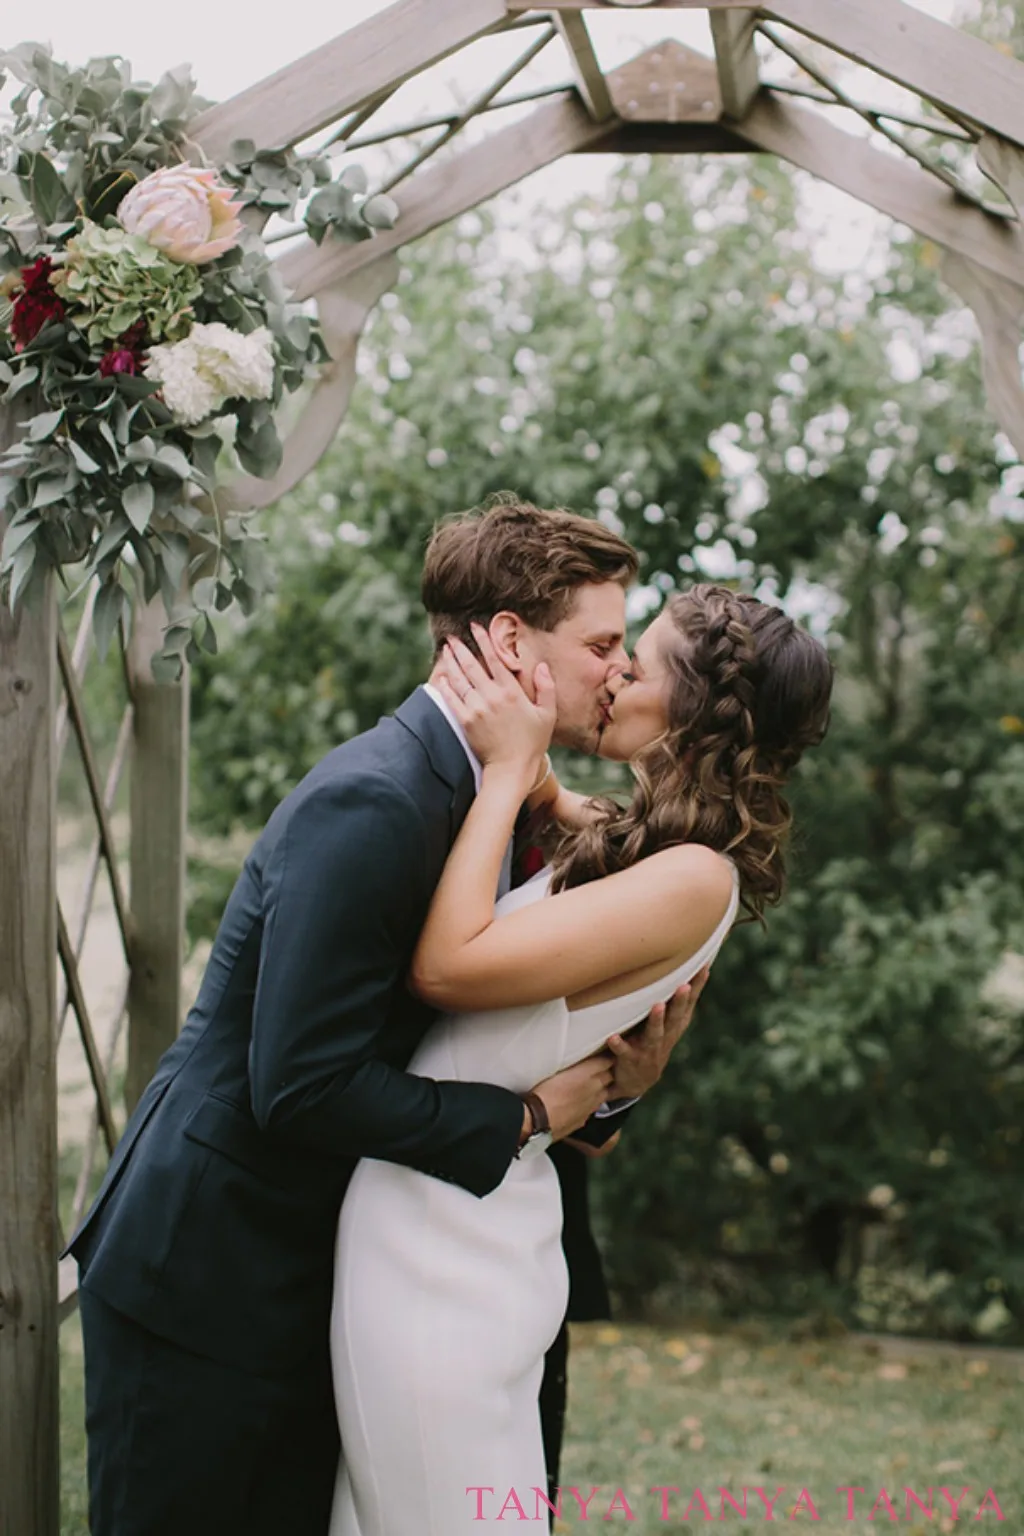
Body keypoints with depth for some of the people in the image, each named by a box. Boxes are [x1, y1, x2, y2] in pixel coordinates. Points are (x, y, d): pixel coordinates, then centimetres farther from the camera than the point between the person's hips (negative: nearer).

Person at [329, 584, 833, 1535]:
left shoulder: (694, 879, -19)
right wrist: (517, 746, 9)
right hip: (442, 1221, 9)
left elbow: (447, 966, -23)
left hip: (441, 1236, -9)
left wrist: (508, 768, -16)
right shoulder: (642, 843, 8)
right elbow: (545, 798, 31)